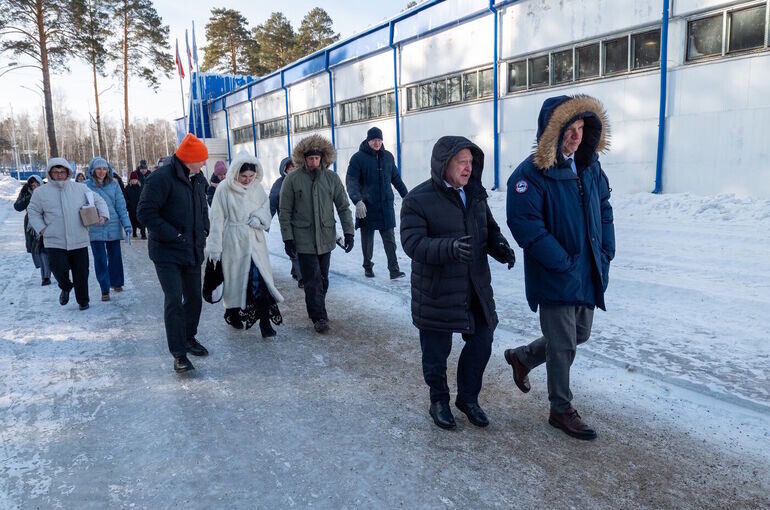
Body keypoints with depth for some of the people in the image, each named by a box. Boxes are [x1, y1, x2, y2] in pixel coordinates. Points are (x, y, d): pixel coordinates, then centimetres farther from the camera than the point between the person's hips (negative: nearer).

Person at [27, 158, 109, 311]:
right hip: (55, 242, -1)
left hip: (79, 241, 1)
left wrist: (103, 215, -7)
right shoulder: (40, 192, 3)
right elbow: (33, 212, 11)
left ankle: (83, 301, 25)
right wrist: (42, 229, -2)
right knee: (59, 269, -13)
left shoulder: (80, 188, 4)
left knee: (81, 273, 6)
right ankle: (66, 287, 21)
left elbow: (99, 200, 10)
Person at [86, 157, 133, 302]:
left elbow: (121, 206, 1)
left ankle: (116, 282, 32)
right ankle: (105, 290, 6)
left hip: (113, 227, 2)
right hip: (95, 229, -2)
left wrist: (127, 225, -6)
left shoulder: (113, 185, 3)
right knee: (100, 260, 0)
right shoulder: (86, 186, -2)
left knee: (115, 256, 12)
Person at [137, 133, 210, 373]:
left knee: (194, 297, 15)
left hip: (193, 251, 8)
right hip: (167, 252, -7)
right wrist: (173, 235, -20)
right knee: (174, 300, -9)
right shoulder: (161, 178, -16)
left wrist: (204, 230, 7)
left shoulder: (198, 179, 9)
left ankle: (189, 337, 35)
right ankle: (179, 354, -1)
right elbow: (145, 212, -19)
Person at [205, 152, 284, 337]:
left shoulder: (257, 187, 2)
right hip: (233, 241, -3)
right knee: (234, 278, 8)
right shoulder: (224, 188, -9)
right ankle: (233, 314, 30)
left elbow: (266, 206, 14)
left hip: (254, 240, 3)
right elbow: (217, 219, -8)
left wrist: (258, 217, -9)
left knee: (259, 279, -5)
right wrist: (214, 248, -8)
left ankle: (264, 321, -2)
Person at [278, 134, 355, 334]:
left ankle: (317, 309, 31)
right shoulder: (293, 179, -6)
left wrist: (348, 232, 0)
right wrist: (288, 238, -6)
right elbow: (285, 211, -3)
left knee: (323, 279, 13)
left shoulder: (331, 178, 0)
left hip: (326, 238, 3)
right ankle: (319, 317, 4)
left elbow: (343, 207, 5)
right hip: (304, 240, -3)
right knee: (313, 279, -4)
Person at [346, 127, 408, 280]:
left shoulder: (388, 157, 9)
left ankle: (394, 269, -1)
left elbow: (396, 178, 19)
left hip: (386, 205, 3)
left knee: (389, 239, -1)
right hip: (366, 206, -2)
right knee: (367, 238, 9)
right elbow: (351, 182, -12)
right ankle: (368, 266, 24)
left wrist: (406, 196, 22)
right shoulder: (358, 158, -5)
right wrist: (357, 201, -26)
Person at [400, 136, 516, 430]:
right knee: (436, 352, 9)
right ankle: (439, 401, 33)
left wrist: (500, 246, -6)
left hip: (476, 289, 6)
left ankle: (468, 398, 36)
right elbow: (412, 242, -22)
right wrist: (450, 248, -38)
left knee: (481, 343, 13)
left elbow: (490, 228, 17)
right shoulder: (418, 199, -13)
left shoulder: (475, 194, 7)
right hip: (436, 293, -6)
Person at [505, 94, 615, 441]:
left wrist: (606, 252, 4)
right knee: (563, 346, 6)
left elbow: (604, 209, 15)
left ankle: (522, 357, 43)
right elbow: (525, 225, -23)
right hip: (555, 279, -7)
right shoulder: (531, 174, -18)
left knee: (579, 335, 22)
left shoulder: (590, 166, 5)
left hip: (589, 275, 8)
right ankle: (561, 410, 27)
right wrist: (563, 264, -20)